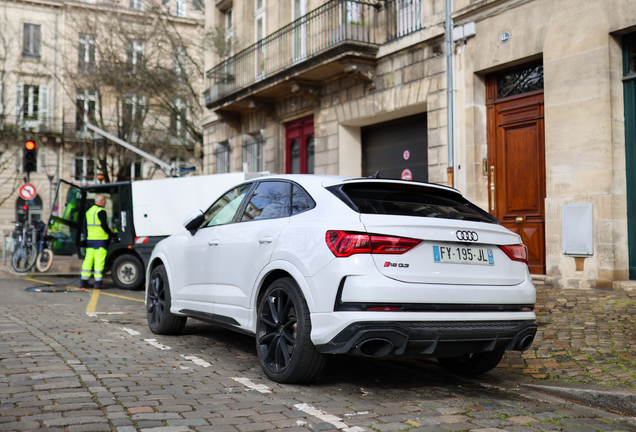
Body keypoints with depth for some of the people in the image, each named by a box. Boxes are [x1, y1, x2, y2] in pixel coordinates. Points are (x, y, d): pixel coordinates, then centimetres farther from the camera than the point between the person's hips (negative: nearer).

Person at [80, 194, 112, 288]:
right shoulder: (101, 211, -10)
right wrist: (110, 232, -3)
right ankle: (98, 281, -8)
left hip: (90, 239, 8)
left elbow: (86, 226, 21)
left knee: (88, 259, 9)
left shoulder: (89, 211, 17)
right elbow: (104, 225, -18)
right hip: (100, 239, -8)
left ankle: (83, 280, 9)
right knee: (99, 260, -7)